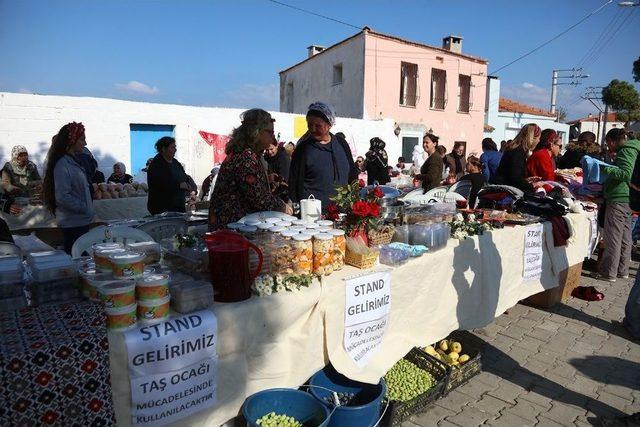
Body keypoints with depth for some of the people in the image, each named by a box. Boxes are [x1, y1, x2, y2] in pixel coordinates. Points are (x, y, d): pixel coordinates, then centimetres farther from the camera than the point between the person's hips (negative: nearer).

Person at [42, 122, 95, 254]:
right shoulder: (62, 165, -16)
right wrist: (85, 208, -15)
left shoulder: (73, 162, 13)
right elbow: (62, 197, -21)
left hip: (80, 221, 9)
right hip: (73, 223, -9)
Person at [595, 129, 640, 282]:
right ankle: (623, 270, 23)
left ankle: (608, 273, 0)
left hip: (618, 199, -10)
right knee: (625, 237, 14)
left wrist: (606, 168, -22)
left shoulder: (625, 151, -11)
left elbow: (626, 173, -23)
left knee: (613, 237, -5)